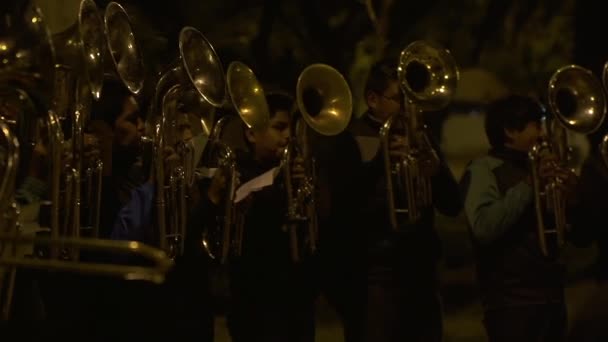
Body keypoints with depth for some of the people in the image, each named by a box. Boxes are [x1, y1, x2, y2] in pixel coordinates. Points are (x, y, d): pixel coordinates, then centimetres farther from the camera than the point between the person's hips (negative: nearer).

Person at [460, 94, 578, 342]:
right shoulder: (483, 169, -5)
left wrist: (570, 198, -1)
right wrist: (528, 185, -20)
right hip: (513, 303, -7)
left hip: (552, 298, 7)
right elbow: (483, 228, -23)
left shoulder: (533, 171, 17)